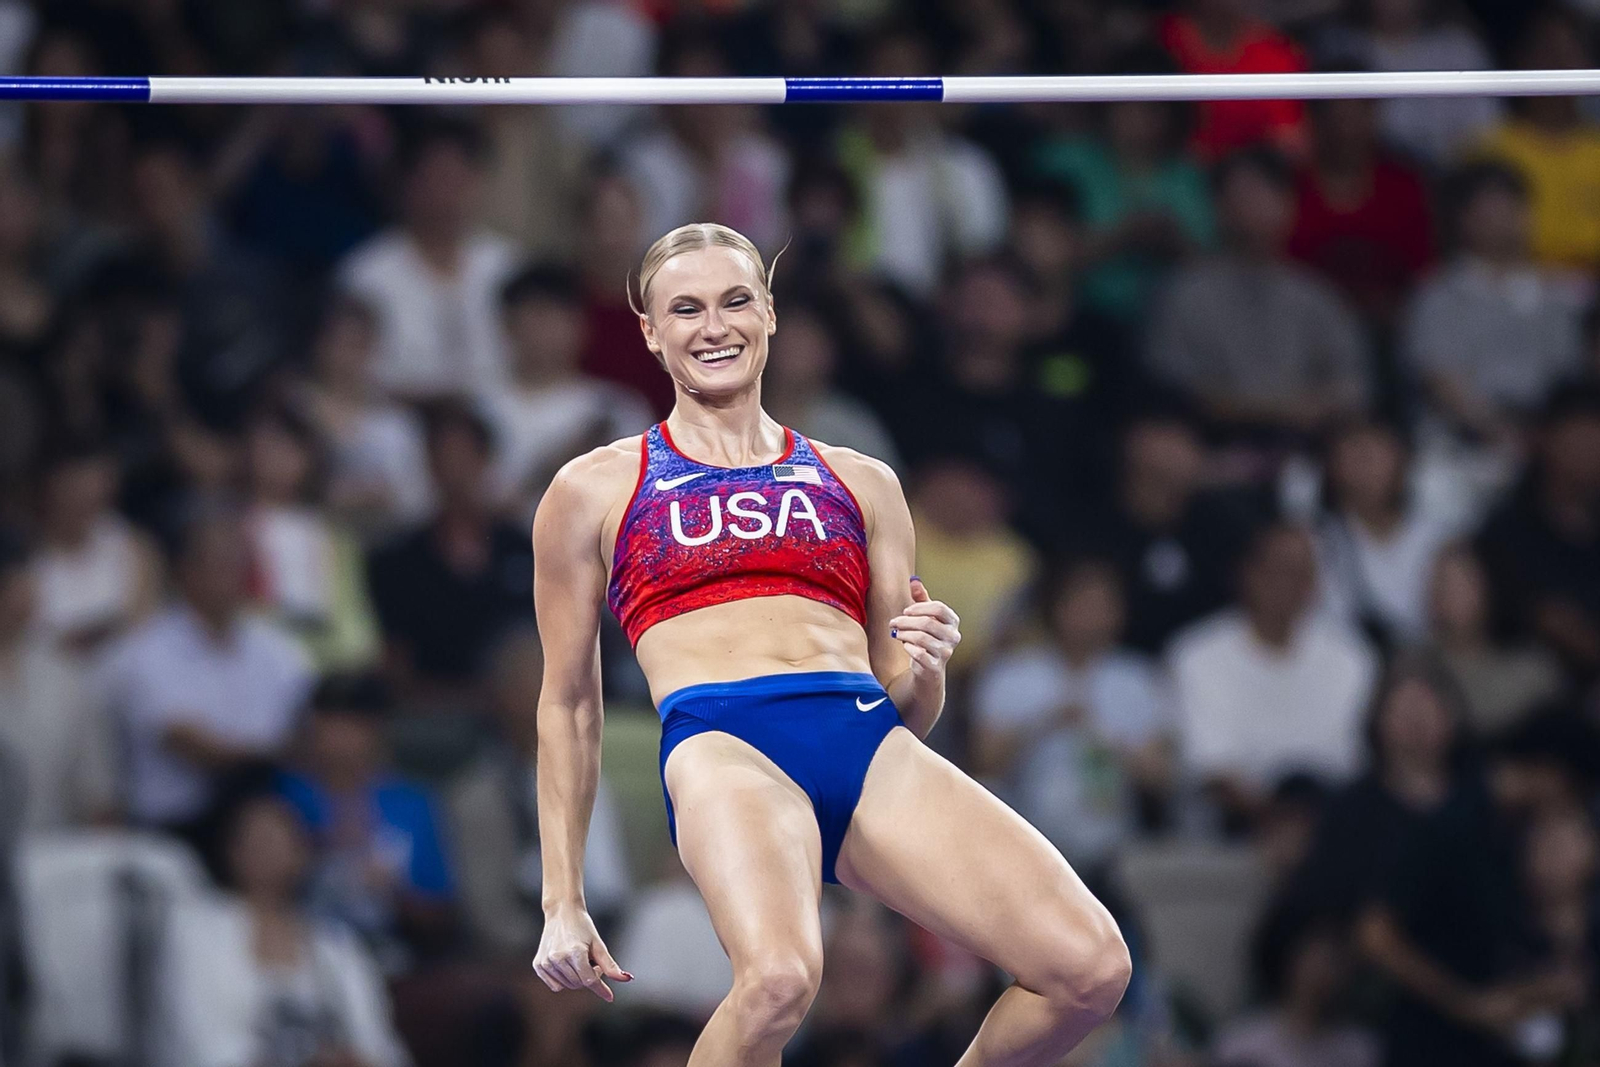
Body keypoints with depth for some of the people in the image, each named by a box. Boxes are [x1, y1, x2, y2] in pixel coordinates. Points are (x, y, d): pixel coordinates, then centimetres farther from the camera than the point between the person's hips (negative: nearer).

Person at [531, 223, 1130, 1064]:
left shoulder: (861, 484, 25)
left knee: (1092, 967, -19)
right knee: (778, 978, -38)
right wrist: (563, 902, 14)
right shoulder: (596, 491, 19)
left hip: (871, 743, 4)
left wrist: (926, 670, 0)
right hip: (720, 742, -4)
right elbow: (568, 704, 20)